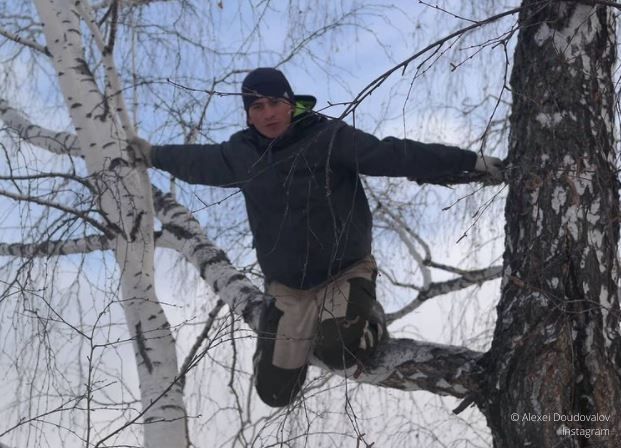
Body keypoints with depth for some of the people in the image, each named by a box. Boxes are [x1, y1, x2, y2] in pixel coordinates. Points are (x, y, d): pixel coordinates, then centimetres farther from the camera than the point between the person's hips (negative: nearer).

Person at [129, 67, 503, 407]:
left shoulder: (329, 138, -15)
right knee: (275, 392, 5)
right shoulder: (242, 155, -1)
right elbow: (197, 162, 20)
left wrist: (471, 161, -28)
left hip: (345, 276, -4)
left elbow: (395, 156, -21)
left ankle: (369, 318, 6)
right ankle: (313, 331, 36)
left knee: (339, 352, -32)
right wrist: (153, 154, 36)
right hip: (288, 291, 5)